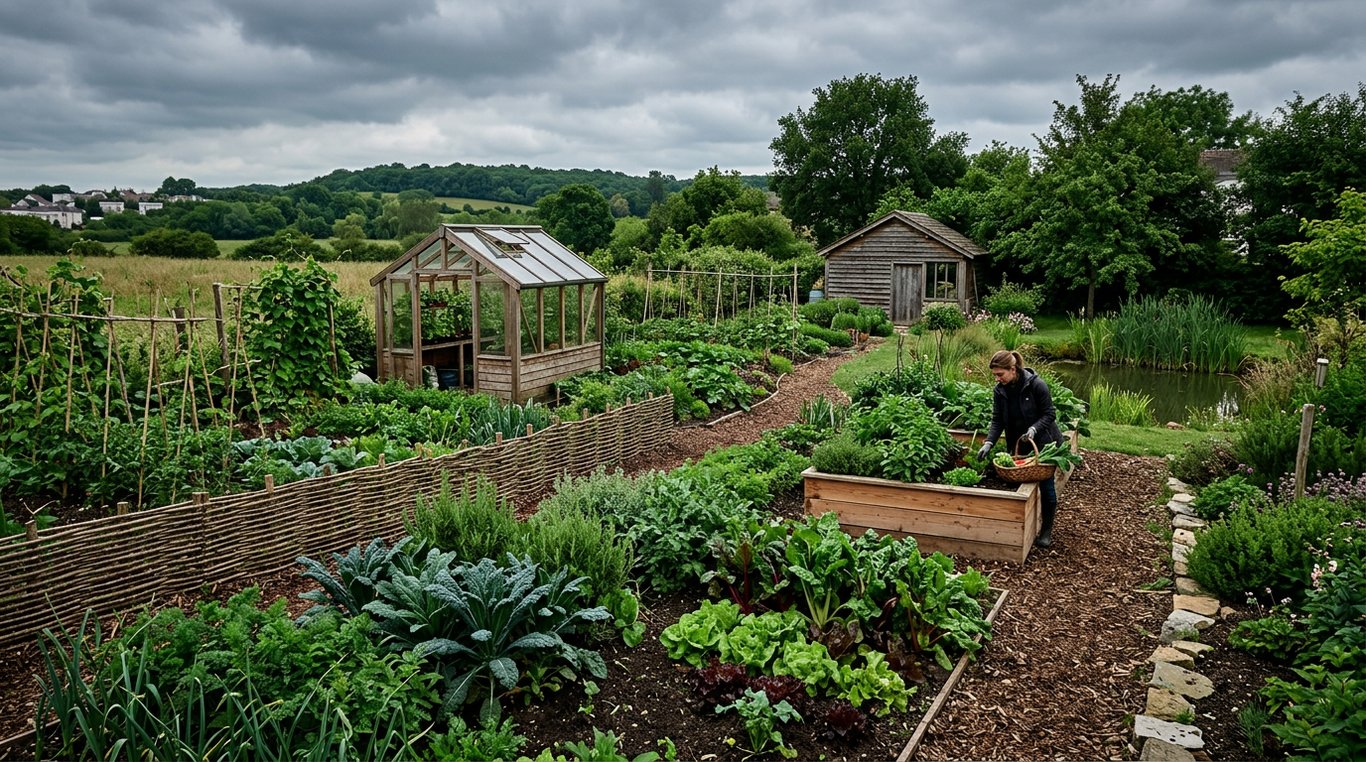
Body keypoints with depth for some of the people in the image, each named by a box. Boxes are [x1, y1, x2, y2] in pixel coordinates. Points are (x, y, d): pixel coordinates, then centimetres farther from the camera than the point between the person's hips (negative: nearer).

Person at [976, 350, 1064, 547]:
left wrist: (1034, 428, -30)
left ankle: (1047, 530, 15)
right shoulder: (999, 390, -7)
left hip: (1043, 442, -4)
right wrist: (989, 443, -18)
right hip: (1018, 445, 4)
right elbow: (997, 420, -5)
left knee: (1046, 484, 2)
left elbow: (1049, 414, -14)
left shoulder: (1036, 385, -22)